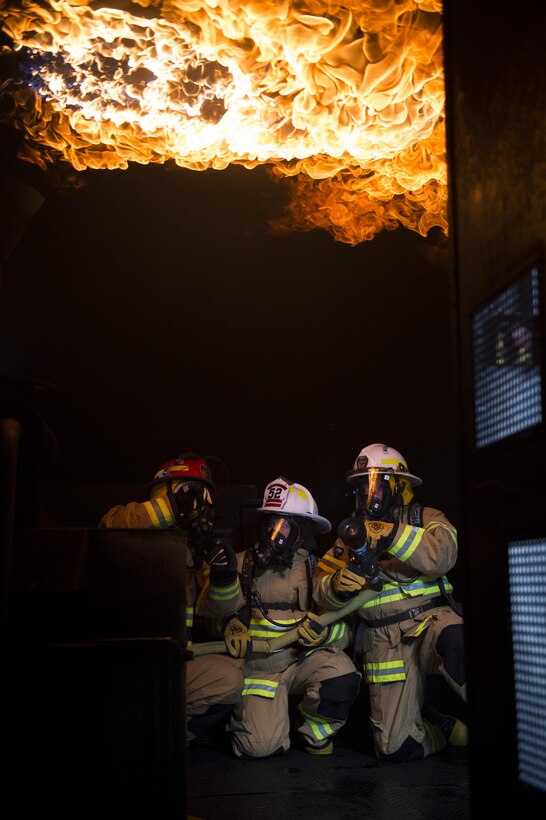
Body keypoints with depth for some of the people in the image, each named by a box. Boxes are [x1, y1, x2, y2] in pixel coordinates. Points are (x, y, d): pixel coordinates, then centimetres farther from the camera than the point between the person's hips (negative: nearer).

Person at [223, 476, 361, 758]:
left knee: (342, 677, -31)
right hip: (258, 668, 0)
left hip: (303, 661, 0)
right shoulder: (244, 564, 1)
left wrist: (325, 632, -26)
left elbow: (346, 629, -5)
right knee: (261, 745, -20)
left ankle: (311, 729, 2)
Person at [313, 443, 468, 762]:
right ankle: (444, 727, 25)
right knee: (396, 747, -4)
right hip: (386, 641, 3)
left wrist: (391, 534, -30)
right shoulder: (353, 534, 16)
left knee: (457, 643, -41)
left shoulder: (425, 519, 7)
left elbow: (443, 555, -17)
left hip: (433, 619, -3)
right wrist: (338, 585, -18)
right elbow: (320, 588, 6)